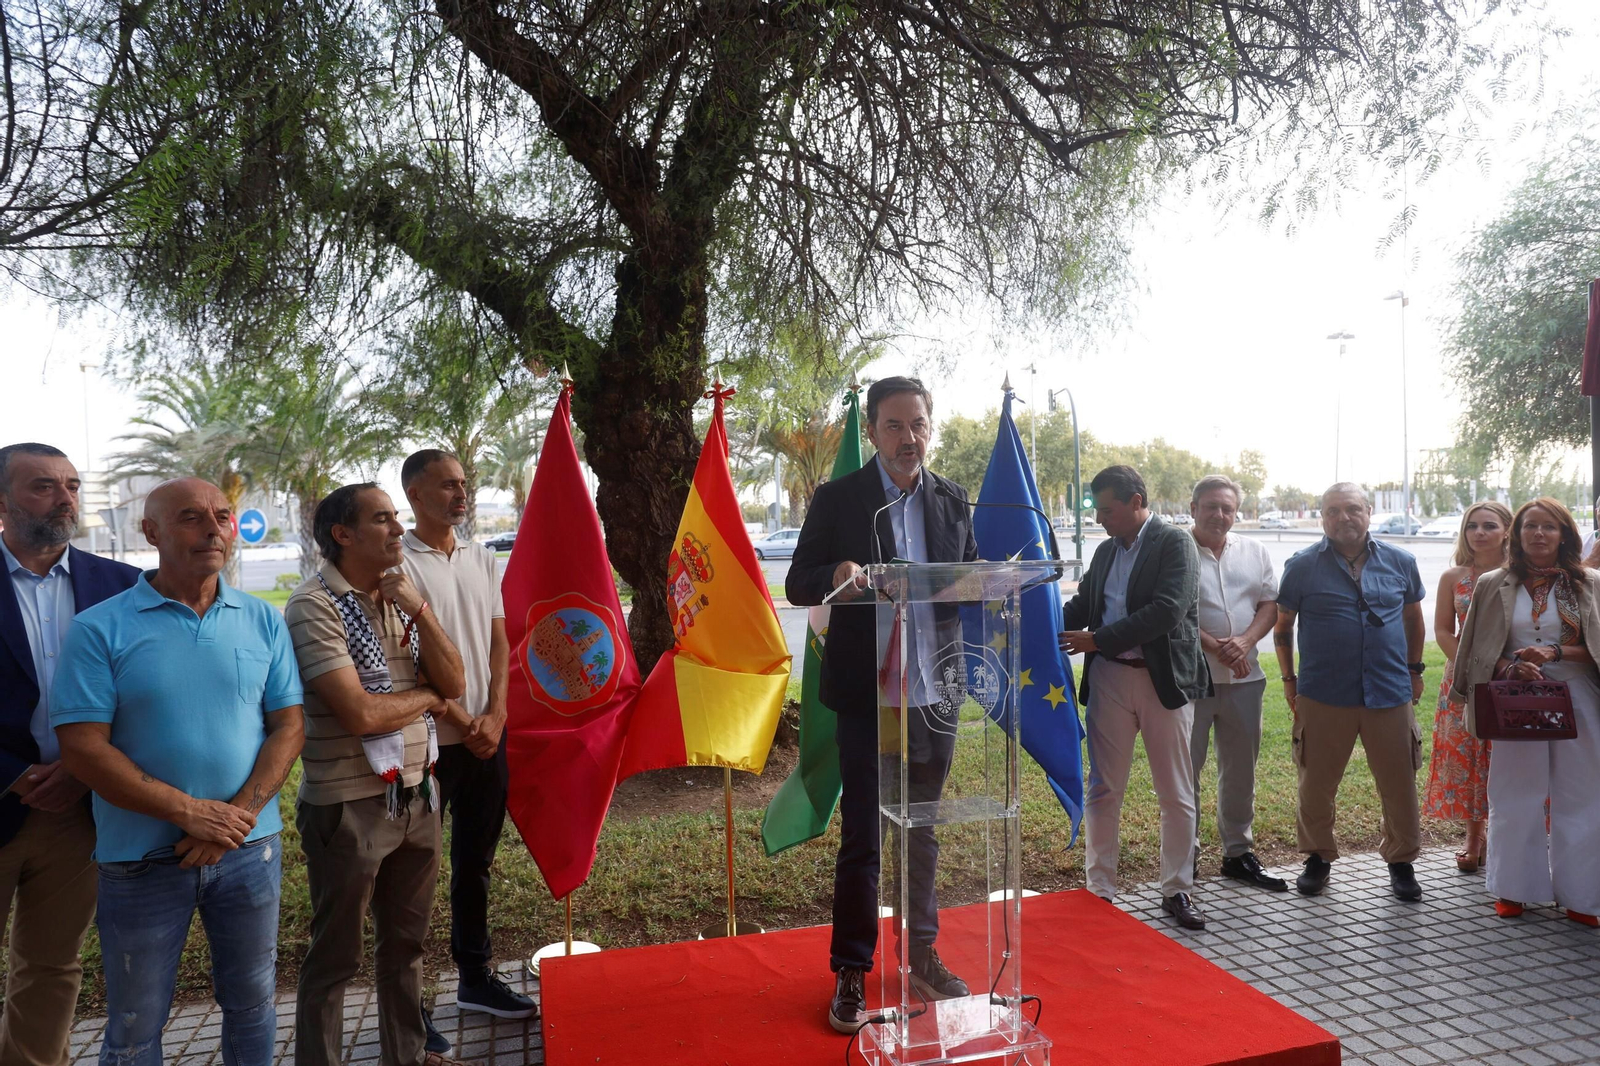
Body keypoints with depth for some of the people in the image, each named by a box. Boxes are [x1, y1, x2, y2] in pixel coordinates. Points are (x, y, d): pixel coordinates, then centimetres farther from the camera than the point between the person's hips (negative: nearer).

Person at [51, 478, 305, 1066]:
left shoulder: (264, 621, 1)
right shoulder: (99, 629, -7)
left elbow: (287, 726, 0)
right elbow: (82, 748, -12)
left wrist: (242, 812, -14)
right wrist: (190, 811, -18)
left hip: (250, 847, 2)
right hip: (141, 859, -2)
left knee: (253, 1002, 16)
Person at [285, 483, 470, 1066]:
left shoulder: (401, 595, 7)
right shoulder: (314, 606, -15)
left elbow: (454, 682, 0)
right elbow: (361, 714, -24)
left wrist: (419, 610, -13)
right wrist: (430, 698, -7)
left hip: (417, 794, 7)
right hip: (349, 806, -7)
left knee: (406, 940, 21)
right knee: (335, 957, 9)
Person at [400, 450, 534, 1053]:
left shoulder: (480, 558, 10)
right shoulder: (400, 562, -10)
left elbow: (498, 643, 10)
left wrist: (494, 717, -3)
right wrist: (463, 723, -11)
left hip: (487, 736, 6)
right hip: (430, 742, -6)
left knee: (475, 864, 17)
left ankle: (475, 978, 33)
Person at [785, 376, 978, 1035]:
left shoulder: (952, 500, 7)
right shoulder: (838, 499, -5)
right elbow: (797, 585, -5)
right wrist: (836, 574, -26)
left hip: (934, 690, 4)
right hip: (868, 693, -4)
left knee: (923, 830, 17)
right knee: (861, 838, 3)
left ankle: (922, 955, 33)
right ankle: (850, 972, 19)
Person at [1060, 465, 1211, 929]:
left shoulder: (1175, 544, -7)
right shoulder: (1105, 551, 13)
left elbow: (1167, 611, -19)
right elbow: (1080, 606, 15)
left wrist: (1097, 640, -19)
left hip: (1164, 680, -5)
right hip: (1109, 678, 5)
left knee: (1177, 795, 6)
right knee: (1103, 789, 7)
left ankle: (1177, 890, 21)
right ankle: (1099, 889, 17)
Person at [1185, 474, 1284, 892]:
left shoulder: (1254, 553, 11)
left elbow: (1270, 605, 7)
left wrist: (1245, 641, -10)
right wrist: (1214, 646, -18)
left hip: (1244, 677, 5)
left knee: (1241, 770, 13)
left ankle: (1238, 853, 27)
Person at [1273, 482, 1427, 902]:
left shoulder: (1400, 563, 6)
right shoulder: (1302, 566, -1)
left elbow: (1414, 618, 20)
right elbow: (1282, 627, 7)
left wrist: (1414, 669, 17)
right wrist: (1289, 679, 5)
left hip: (1390, 694, 2)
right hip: (1323, 696, -1)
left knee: (1399, 785, 8)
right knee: (1317, 784, 7)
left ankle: (1402, 860, 28)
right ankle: (1318, 856, 26)